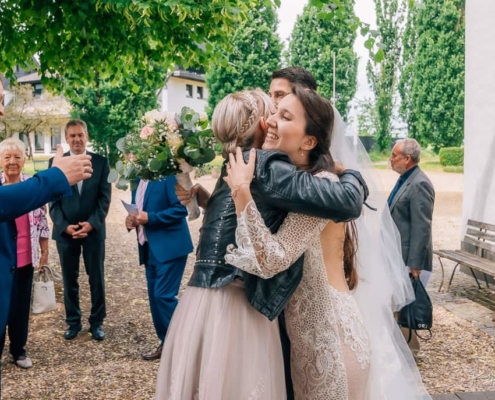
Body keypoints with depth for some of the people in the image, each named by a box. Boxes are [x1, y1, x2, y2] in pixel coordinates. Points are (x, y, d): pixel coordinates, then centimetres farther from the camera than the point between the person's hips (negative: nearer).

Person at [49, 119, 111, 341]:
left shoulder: (101, 162, 2)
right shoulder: (56, 163, 3)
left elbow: (105, 197, -2)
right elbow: (53, 200, 0)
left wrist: (91, 223, -14)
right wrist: (64, 226, -13)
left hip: (94, 229, 0)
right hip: (65, 231, 1)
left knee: (97, 279, 7)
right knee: (69, 280, 9)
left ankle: (97, 322, 20)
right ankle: (73, 322, 23)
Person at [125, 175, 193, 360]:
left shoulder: (168, 175, -12)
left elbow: (181, 208, -18)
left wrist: (150, 218, -24)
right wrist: (132, 220, -2)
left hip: (170, 246, -8)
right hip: (149, 248, 8)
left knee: (164, 295, -10)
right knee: (154, 296, 10)